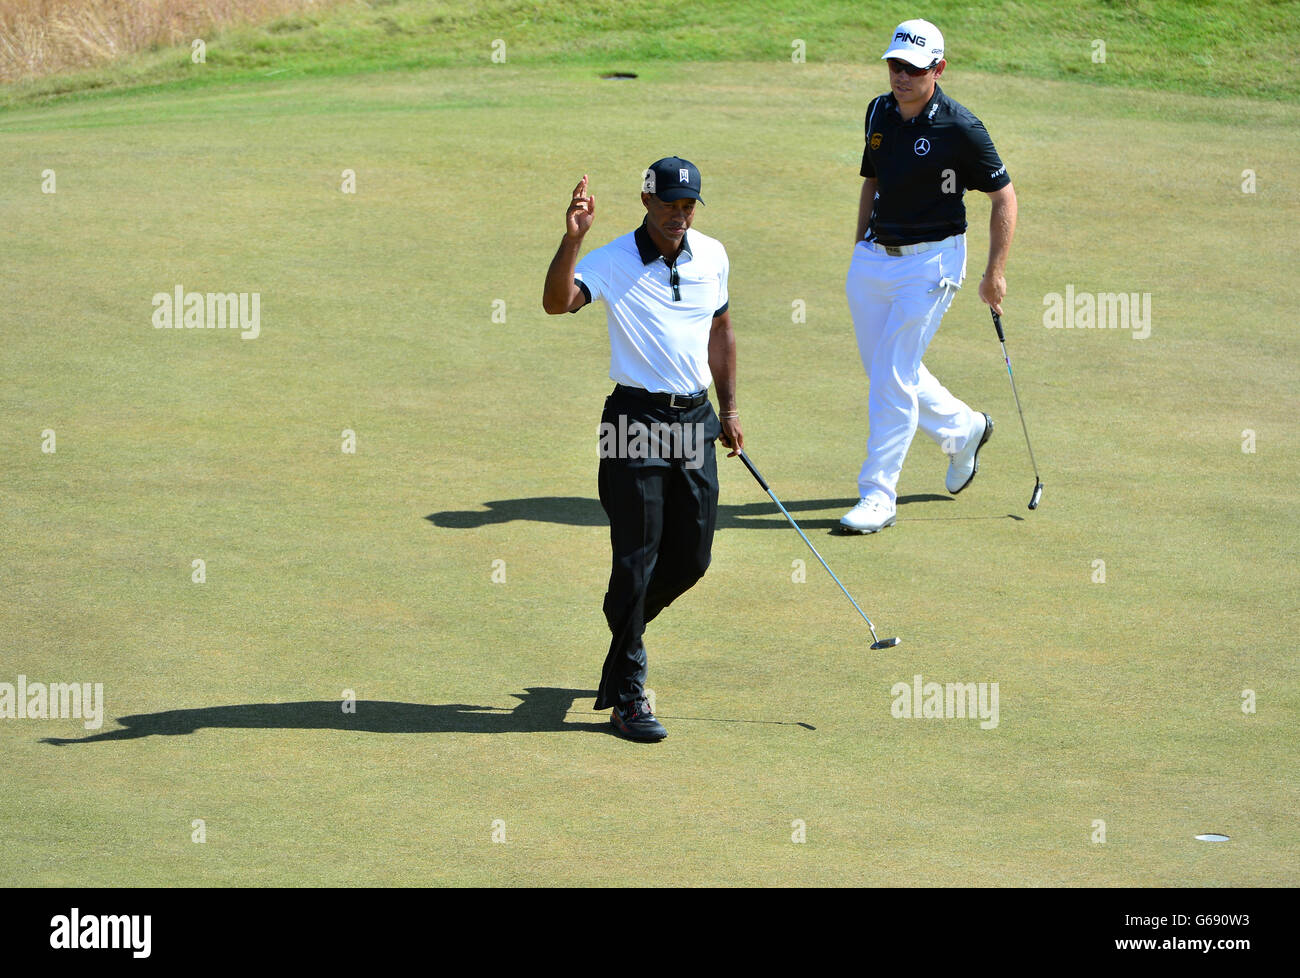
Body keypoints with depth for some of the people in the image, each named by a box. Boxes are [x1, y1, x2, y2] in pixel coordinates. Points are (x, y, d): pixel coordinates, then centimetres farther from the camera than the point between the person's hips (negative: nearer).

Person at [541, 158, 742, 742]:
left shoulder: (712, 256, 8)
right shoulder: (613, 262, -9)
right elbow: (556, 302, -26)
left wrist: (728, 408, 21)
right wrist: (573, 238, -38)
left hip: (695, 419, 5)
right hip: (637, 419, -5)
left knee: (692, 557, 9)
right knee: (636, 559, -5)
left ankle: (624, 625, 37)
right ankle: (627, 697, 0)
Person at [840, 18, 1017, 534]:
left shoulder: (959, 128, -15)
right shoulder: (879, 112, 4)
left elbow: (1004, 196, -7)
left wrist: (995, 272, -9)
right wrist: (859, 248, 17)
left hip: (930, 260, -7)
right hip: (873, 257, 7)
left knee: (893, 380, -10)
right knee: (884, 370, 14)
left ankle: (878, 495, -3)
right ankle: (962, 429, 37)